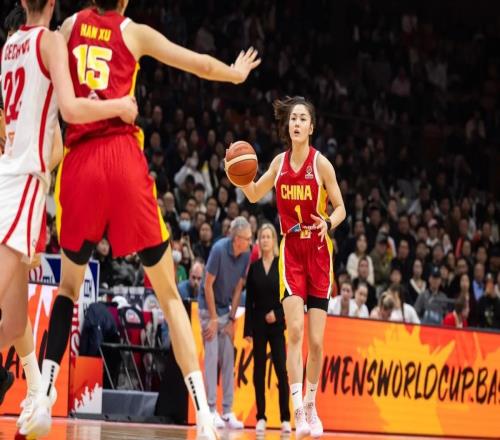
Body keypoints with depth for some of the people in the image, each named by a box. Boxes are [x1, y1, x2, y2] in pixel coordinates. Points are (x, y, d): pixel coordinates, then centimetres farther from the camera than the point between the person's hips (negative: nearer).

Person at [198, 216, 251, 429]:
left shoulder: (246, 256, -6)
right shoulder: (219, 250, -22)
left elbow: (238, 288, 1)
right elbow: (208, 285, -17)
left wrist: (232, 319, 0)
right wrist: (213, 318, -14)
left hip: (226, 309, 6)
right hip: (209, 307, -6)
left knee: (228, 359, 3)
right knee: (212, 356, -10)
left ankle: (227, 411, 6)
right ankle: (211, 410, -9)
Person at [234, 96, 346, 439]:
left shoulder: (321, 163, -7)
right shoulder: (280, 162, 3)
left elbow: (341, 208, -4)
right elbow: (254, 195, 15)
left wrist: (328, 224, -25)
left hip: (318, 253, -1)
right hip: (291, 252, 1)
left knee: (316, 340, 0)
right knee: (295, 329, -17)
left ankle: (311, 404, 21)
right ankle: (298, 410, -20)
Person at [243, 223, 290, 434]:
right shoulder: (254, 267, 7)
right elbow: (249, 300, 6)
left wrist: (277, 312, -13)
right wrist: (247, 329, 2)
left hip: (278, 324, -2)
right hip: (258, 323, 2)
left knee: (281, 369, -8)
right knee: (259, 371, 2)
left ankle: (285, 418, -6)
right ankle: (261, 417, 7)